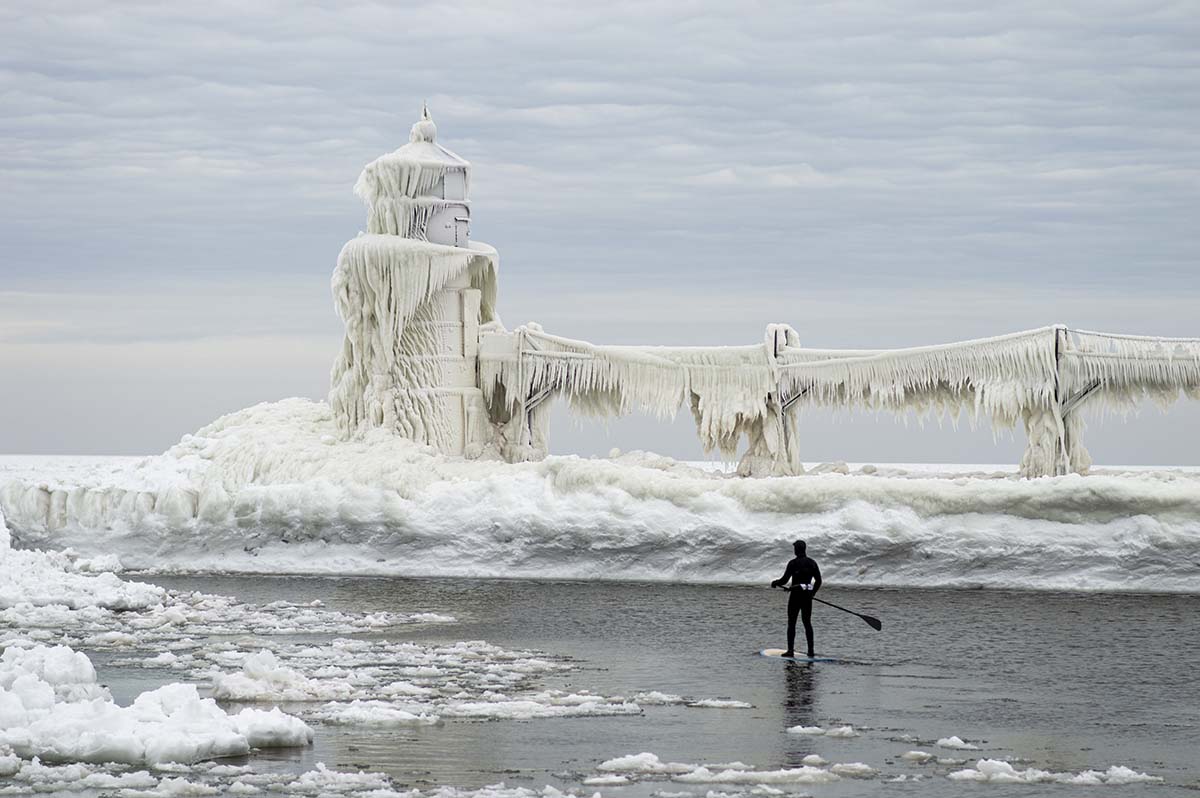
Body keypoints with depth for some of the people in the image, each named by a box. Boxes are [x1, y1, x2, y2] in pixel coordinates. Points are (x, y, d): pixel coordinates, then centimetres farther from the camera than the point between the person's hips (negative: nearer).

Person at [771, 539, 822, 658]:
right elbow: (818, 580, 10)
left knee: (791, 623, 2)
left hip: (796, 595, -5)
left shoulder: (793, 563, -11)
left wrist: (775, 583, 8)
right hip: (807, 596, 5)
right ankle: (811, 651, 8)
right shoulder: (811, 563, 5)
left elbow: (784, 580, -11)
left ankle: (790, 650, -2)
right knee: (807, 623, 11)